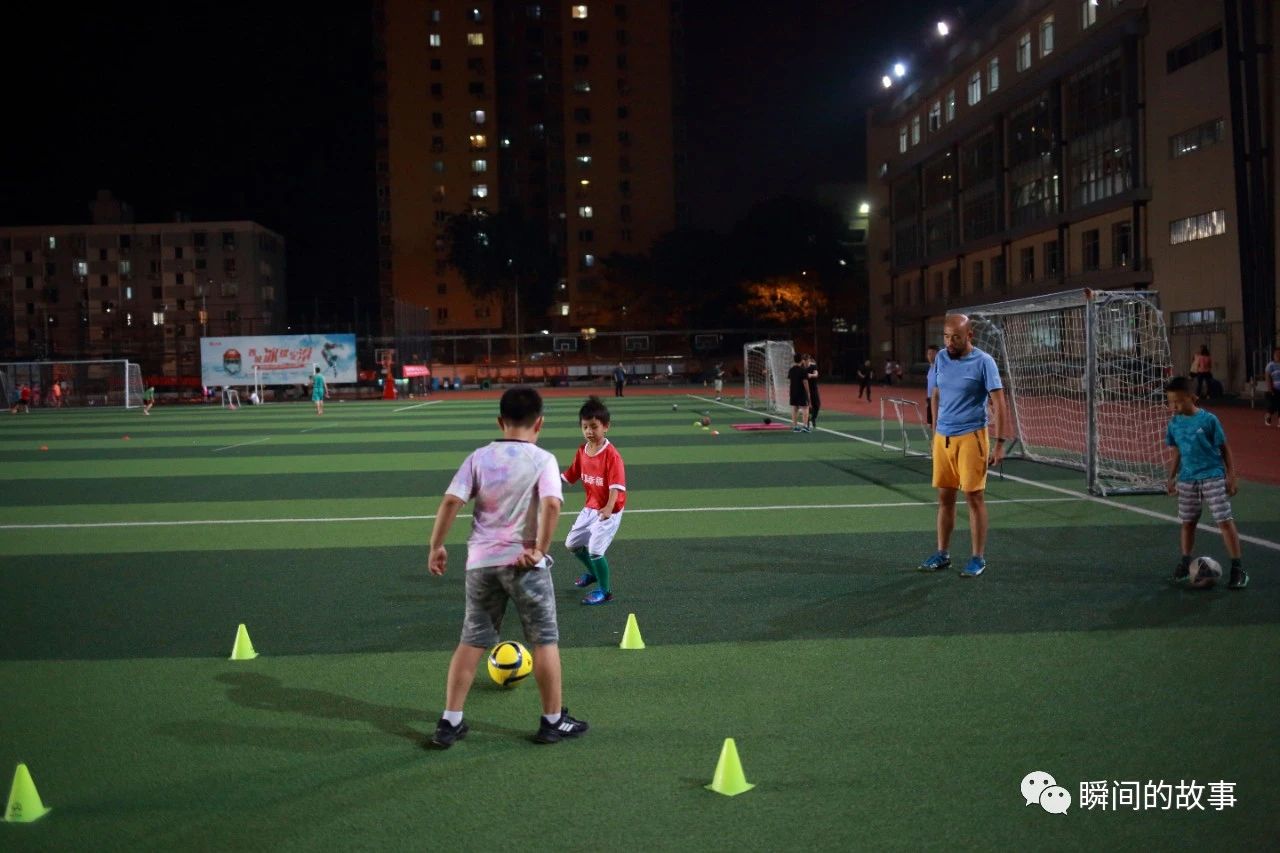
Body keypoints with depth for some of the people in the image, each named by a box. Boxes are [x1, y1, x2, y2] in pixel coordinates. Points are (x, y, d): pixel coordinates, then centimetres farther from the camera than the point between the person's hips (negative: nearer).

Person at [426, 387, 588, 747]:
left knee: (471, 641, 13)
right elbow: (552, 504, -22)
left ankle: (450, 722, 15)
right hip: (524, 562, -3)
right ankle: (553, 721, 18)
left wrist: (436, 546, 3)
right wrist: (540, 549, -13)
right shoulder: (542, 460, -6)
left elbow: (450, 502, -5)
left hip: (481, 561, 3)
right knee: (545, 641, 10)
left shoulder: (479, 458, 2)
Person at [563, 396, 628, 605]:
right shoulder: (582, 452, 1)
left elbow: (616, 485, -27)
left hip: (609, 510, -8)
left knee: (595, 549, -15)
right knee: (572, 543, 17)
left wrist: (609, 508, -40)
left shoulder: (611, 454, -22)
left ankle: (605, 591, 4)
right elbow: (571, 476, 11)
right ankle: (594, 572, 42)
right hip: (590, 507, 8)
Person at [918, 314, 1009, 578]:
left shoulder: (983, 362, -8)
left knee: (974, 497, 0)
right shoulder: (941, 358, 8)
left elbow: (998, 404, -10)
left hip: (971, 437, -5)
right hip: (943, 437, 5)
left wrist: (1000, 443, -14)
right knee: (945, 497, 8)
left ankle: (978, 558, 8)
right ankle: (942, 554, 18)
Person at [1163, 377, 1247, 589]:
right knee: (1187, 522, 11)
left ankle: (1238, 569, -3)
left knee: (1225, 521, -6)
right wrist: (1172, 478, 14)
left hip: (1213, 477, -4)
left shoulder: (1208, 420, -9)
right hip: (1187, 480, 5)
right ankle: (1185, 564, 25)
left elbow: (1224, 449, -3)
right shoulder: (1174, 424, 4)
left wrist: (1231, 476, -5)